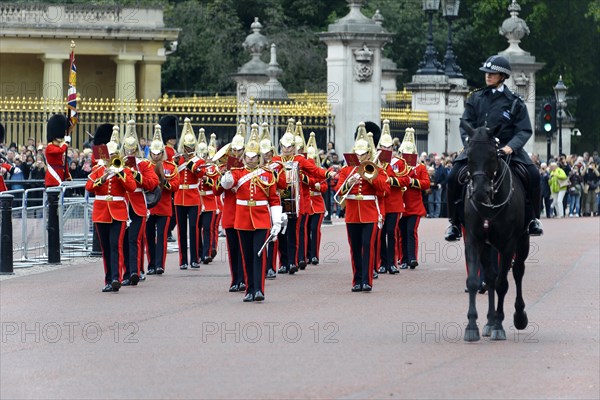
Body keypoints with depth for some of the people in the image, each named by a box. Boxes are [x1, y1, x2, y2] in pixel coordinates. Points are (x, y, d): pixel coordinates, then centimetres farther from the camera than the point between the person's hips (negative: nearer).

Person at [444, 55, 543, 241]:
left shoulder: (514, 102, 4)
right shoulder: (476, 99, 10)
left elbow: (524, 130, -2)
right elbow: (465, 125, 5)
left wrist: (511, 146, -20)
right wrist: (471, 143, -15)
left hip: (506, 148, -1)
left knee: (533, 174, -23)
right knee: (453, 176, -21)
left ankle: (532, 219, -5)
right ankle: (454, 222, -6)